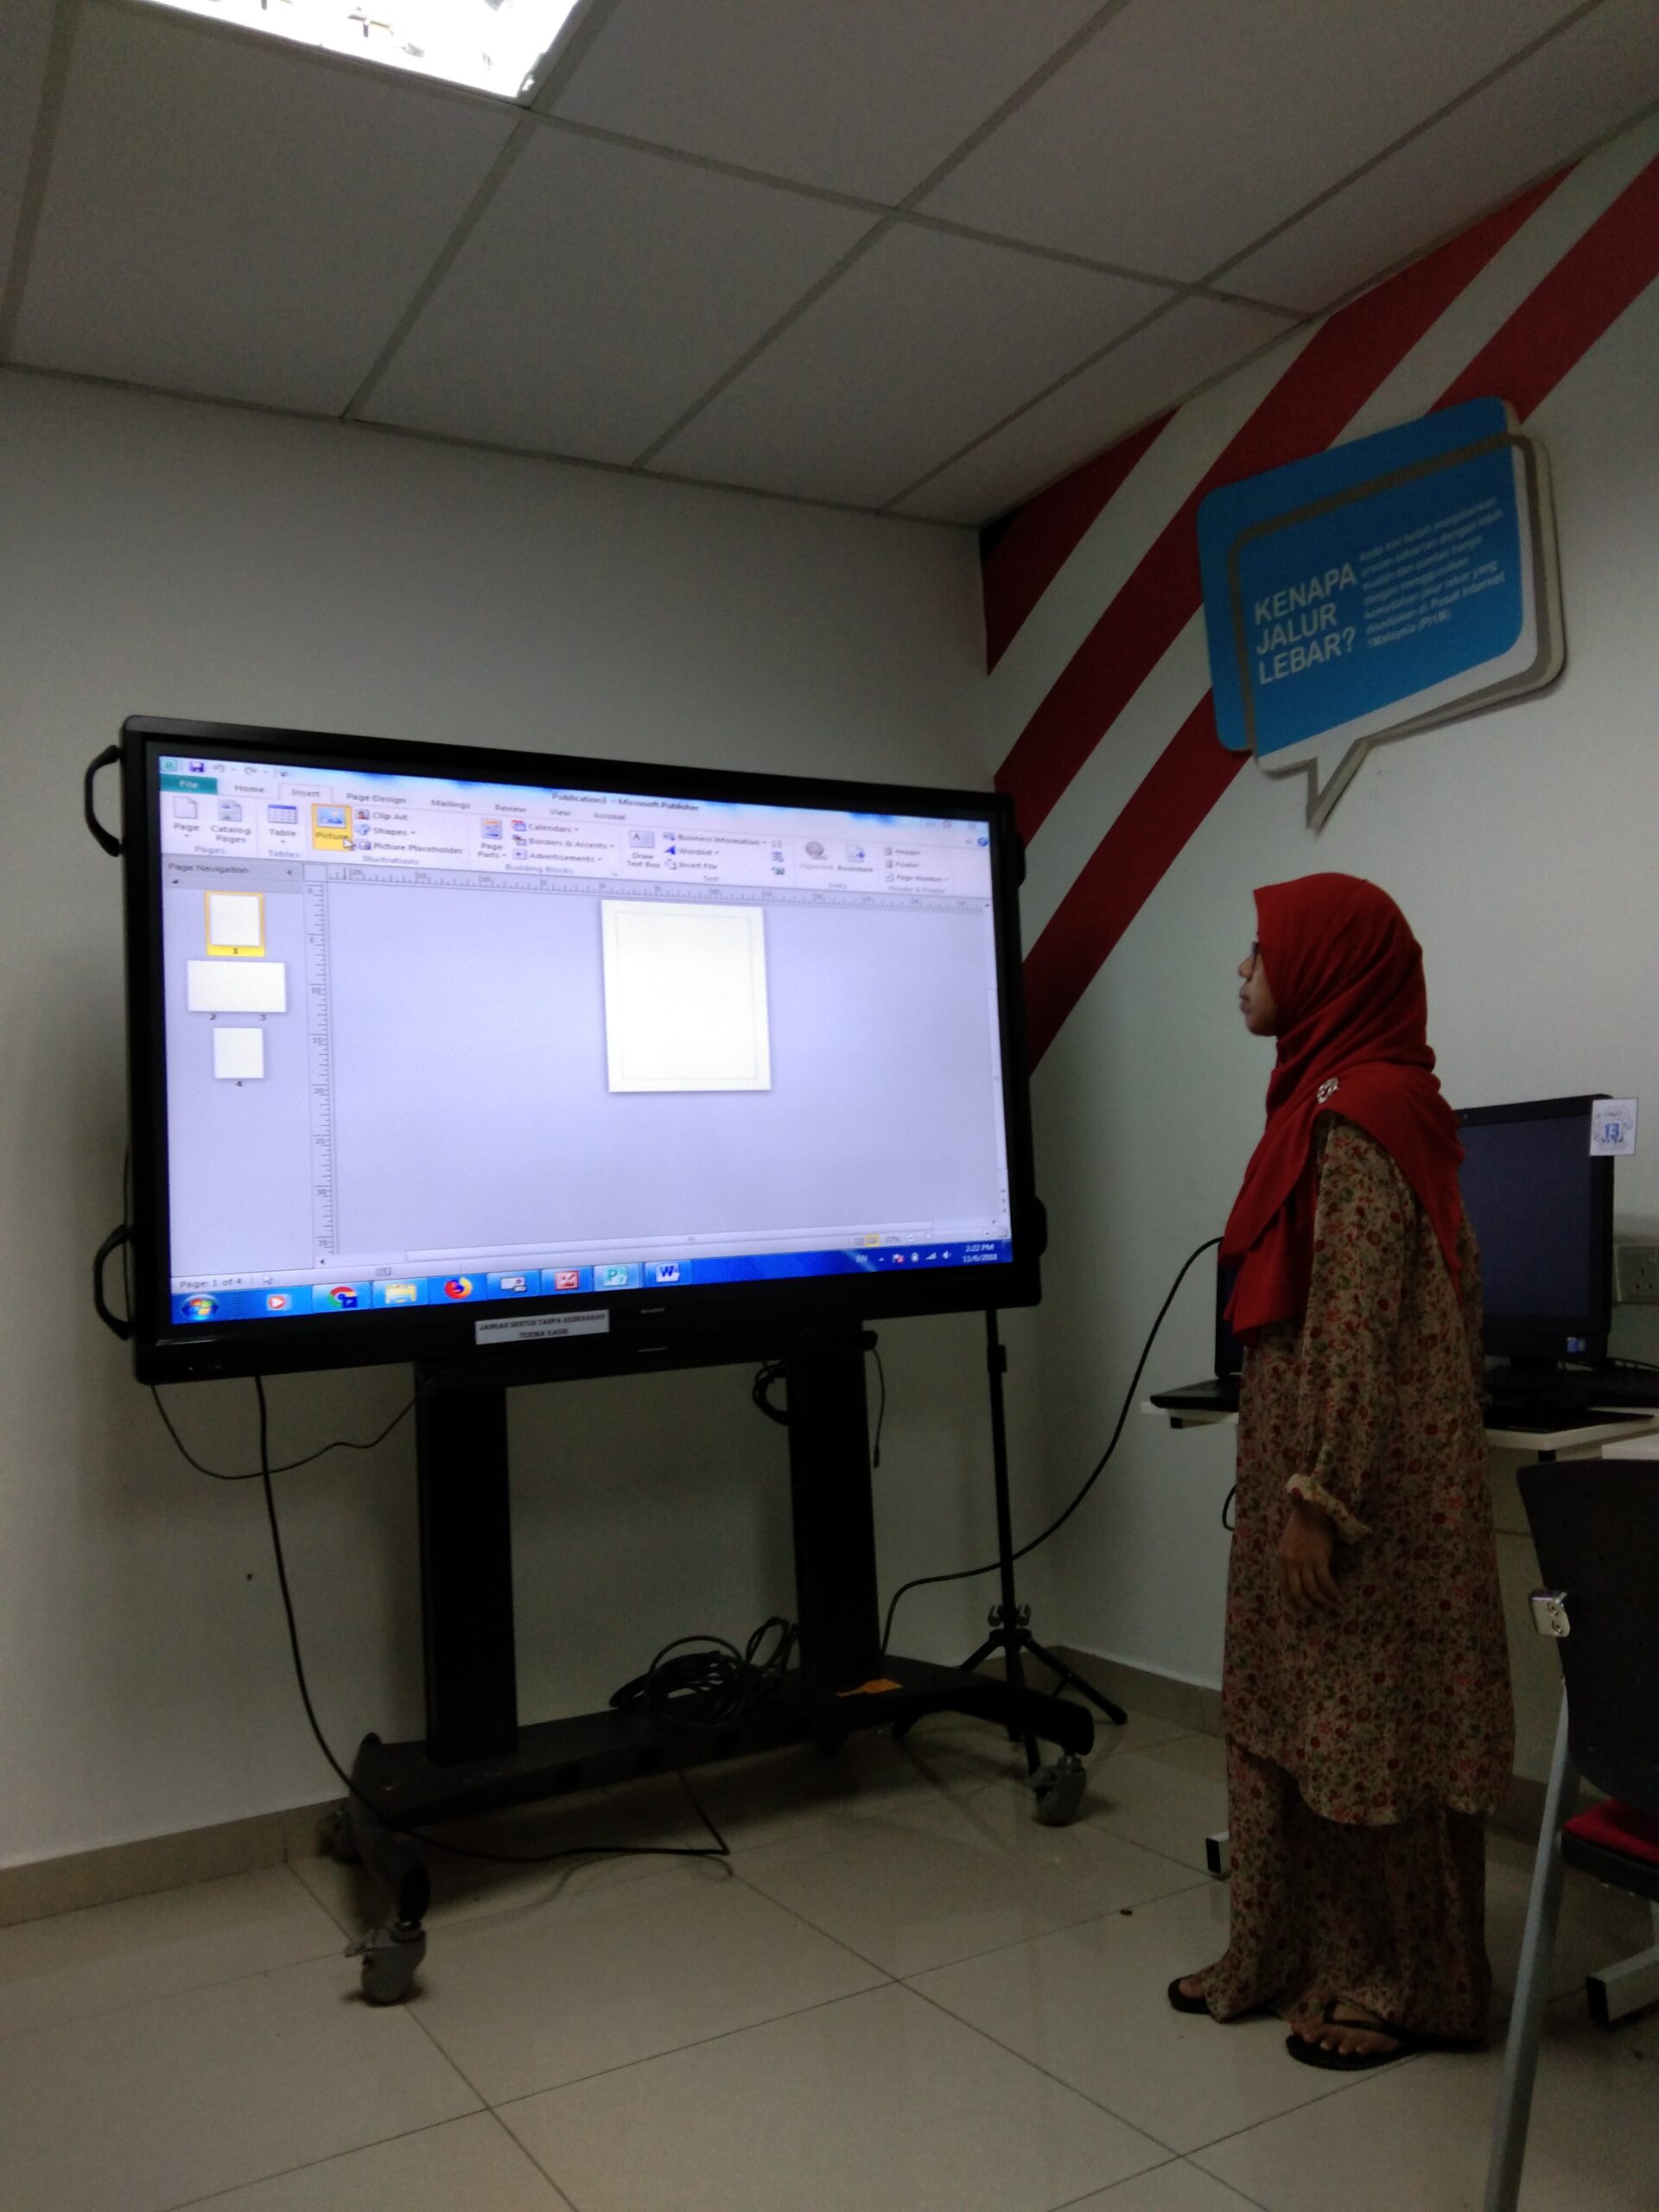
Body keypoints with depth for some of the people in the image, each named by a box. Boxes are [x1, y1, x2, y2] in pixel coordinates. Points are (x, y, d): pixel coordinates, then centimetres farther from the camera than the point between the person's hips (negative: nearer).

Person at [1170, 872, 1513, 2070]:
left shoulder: (1356, 1117, -18)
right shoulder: (1353, 1100, 12)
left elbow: (1358, 1325, -22)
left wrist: (1318, 1499, -19)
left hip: (1362, 1495, -10)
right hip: (1317, 1477, 10)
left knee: (1366, 1730, 5)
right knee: (1292, 1720, 16)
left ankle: (1403, 1984, 22)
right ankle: (1288, 1959, 30)